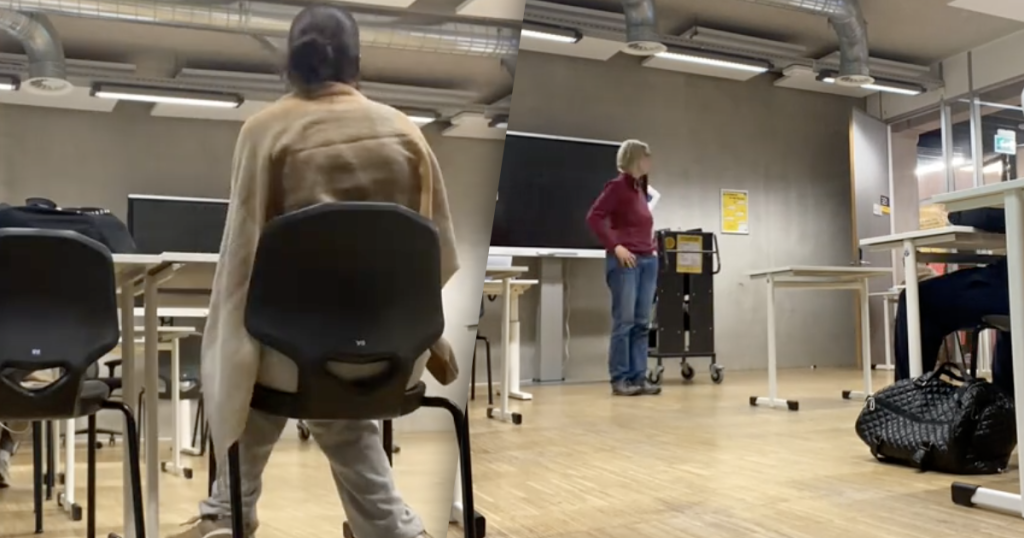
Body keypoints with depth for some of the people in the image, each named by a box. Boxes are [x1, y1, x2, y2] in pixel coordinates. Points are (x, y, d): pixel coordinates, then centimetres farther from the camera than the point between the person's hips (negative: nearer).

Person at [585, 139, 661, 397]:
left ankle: (639, 377, 12)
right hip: (625, 261, -8)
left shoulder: (642, 189, 16)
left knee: (642, 323, 7)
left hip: (648, 261, 8)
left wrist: (652, 248, 11)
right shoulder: (617, 186, -6)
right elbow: (593, 217, -13)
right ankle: (619, 380, 2)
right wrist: (615, 246, -16)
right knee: (624, 322, -5)